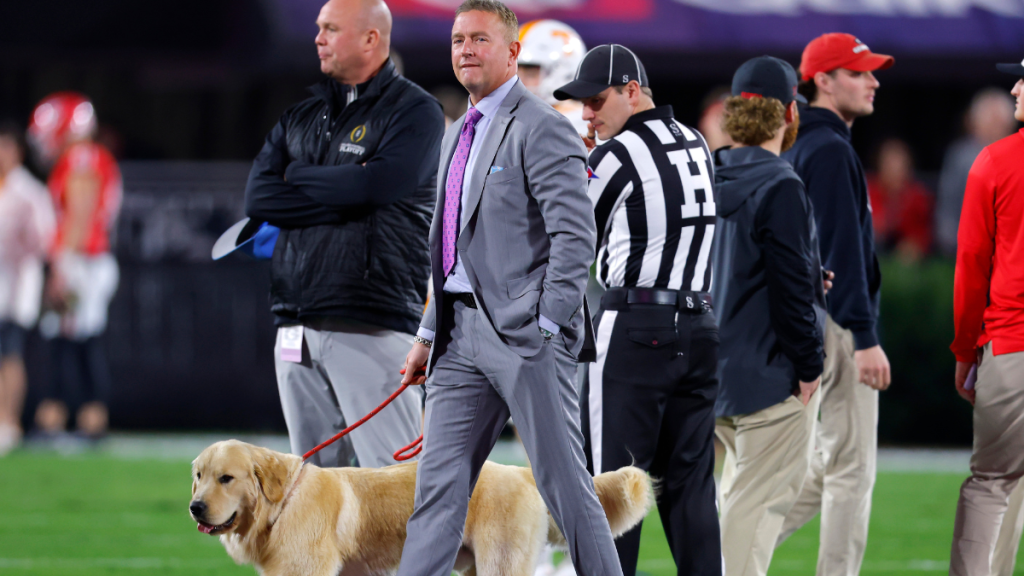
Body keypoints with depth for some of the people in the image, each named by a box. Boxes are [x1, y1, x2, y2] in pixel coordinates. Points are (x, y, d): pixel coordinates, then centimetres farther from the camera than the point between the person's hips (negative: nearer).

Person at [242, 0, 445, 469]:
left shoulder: (413, 111, -1)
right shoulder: (302, 116, 18)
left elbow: (376, 185, -18)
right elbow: (258, 197, 4)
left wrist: (298, 177, -1)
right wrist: (343, 193, -8)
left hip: (372, 328, -7)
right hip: (297, 331, 7)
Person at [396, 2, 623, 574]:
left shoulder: (542, 129, -8)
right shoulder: (458, 135, 20)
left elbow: (576, 236, -15)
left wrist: (548, 328, -19)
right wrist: (428, 334, 20)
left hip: (525, 331, -8)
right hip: (463, 333, 8)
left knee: (565, 484, -5)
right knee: (439, 484, 3)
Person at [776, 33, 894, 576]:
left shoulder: (797, 149, 17)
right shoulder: (830, 149, -13)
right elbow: (841, 249, -20)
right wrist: (865, 339, -24)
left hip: (801, 325, 10)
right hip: (836, 325, -10)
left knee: (831, 465, 14)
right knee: (852, 469, -5)